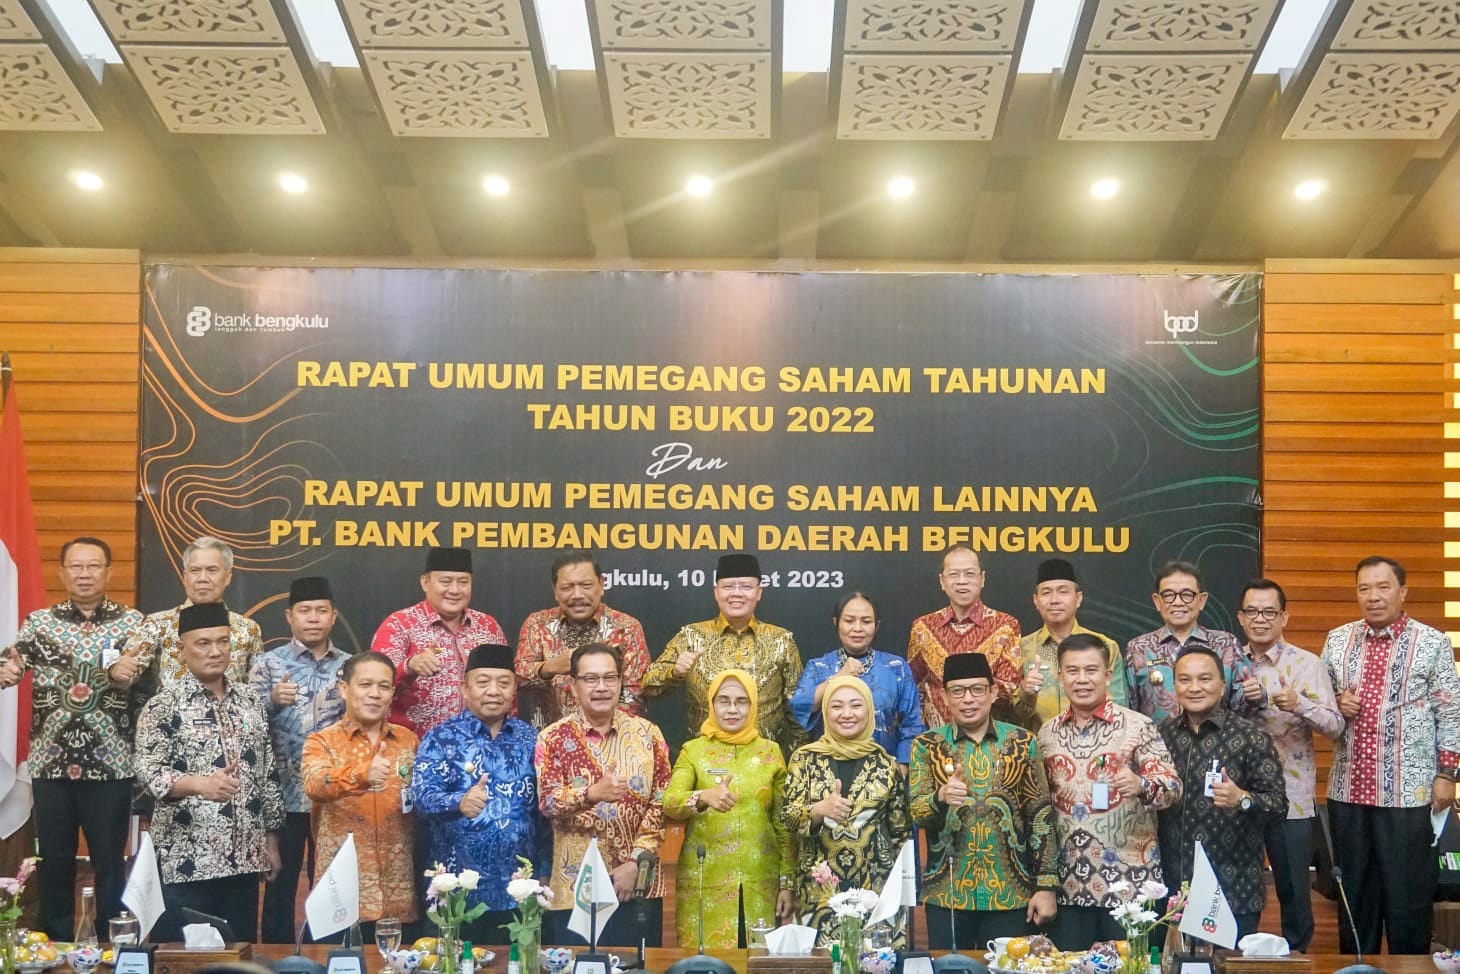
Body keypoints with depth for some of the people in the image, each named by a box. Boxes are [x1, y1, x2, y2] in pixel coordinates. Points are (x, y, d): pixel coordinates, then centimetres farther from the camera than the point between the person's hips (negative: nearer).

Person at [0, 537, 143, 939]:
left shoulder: (133, 622, 2)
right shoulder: (39, 621, 6)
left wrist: (133, 676, -23)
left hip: (111, 764, -1)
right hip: (50, 764, 2)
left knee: (110, 862, 7)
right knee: (54, 861, 10)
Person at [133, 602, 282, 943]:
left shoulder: (249, 700, 11)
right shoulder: (165, 704, -6)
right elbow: (149, 772, -15)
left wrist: (272, 840, 12)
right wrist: (200, 783, -33)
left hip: (244, 857, 5)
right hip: (186, 859, -5)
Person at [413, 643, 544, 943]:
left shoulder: (530, 738, 7)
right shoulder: (440, 738, -2)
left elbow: (545, 806, 10)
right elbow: (422, 798, -15)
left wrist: (544, 873, 7)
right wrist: (460, 802, -36)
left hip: (520, 890, 3)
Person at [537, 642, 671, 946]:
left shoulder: (647, 734, 4)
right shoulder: (554, 738, 1)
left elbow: (662, 801, -1)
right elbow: (547, 801, -10)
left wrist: (635, 861, -10)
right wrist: (592, 793, -29)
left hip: (639, 885, 1)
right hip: (576, 887, -1)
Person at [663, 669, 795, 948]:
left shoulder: (770, 752, 7)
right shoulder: (693, 750, 2)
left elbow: (783, 823, 8)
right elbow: (669, 802, -13)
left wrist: (787, 882, 2)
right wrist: (703, 797, -33)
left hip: (760, 881, 1)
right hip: (703, 880, -1)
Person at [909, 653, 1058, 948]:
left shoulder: (1022, 742, 3)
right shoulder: (927, 746, 2)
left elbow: (1041, 815, 3)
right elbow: (914, 811, -6)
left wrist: (1046, 885, -2)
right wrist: (941, 797, -27)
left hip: (1011, 892, 0)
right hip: (946, 893, 0)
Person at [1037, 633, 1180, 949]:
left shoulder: (1138, 726, -5)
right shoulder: (1047, 733, 8)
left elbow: (1173, 786, -11)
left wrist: (1140, 785, -31)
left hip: (1129, 879, -4)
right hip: (1070, 882, 4)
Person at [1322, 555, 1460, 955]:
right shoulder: (1337, 640, 8)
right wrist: (1337, 704, -4)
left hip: (1409, 791, -4)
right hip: (1348, 789, 4)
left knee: (1408, 894, 3)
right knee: (1353, 892, 12)